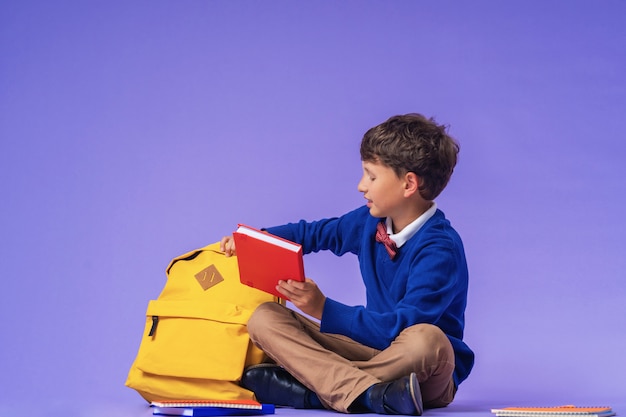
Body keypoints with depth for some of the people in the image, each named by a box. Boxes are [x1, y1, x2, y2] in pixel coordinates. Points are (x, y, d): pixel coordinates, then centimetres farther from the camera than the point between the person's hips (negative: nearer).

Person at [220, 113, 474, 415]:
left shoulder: (440, 249, -19)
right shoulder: (369, 221, 4)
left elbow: (403, 327, -27)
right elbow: (315, 233, 22)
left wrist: (325, 310, -30)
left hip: (424, 374, -6)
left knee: (427, 340, -43)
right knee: (264, 318, -8)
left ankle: (307, 386, -28)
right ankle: (368, 392, -28)